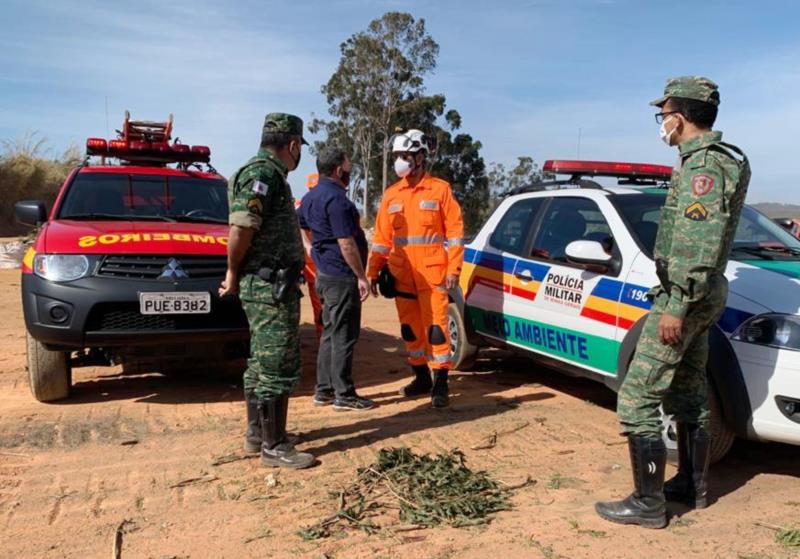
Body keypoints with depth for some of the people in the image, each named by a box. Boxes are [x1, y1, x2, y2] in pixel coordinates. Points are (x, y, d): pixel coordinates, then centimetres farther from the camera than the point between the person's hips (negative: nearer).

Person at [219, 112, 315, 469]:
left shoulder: (266, 174, 16)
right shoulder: (264, 175, -15)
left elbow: (245, 229, 14)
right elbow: (240, 229, -24)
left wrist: (238, 274, 9)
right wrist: (234, 274, -11)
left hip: (262, 285, 10)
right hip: (271, 287, -10)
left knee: (261, 362, 17)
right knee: (278, 367, -4)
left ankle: (256, 434, 29)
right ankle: (274, 447, 5)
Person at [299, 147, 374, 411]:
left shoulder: (310, 197, 13)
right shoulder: (337, 199, -18)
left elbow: (299, 227, 24)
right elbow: (346, 244, -21)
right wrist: (361, 277, -17)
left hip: (325, 274, 10)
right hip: (342, 277, -10)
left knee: (330, 333, 15)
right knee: (344, 336, -4)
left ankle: (324, 390, 21)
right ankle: (344, 395, 3)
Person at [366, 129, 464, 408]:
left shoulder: (440, 189, -1)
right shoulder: (391, 194, 10)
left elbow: (454, 230, -3)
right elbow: (381, 236, 11)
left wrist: (453, 269, -10)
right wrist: (373, 272, 6)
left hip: (432, 273, -4)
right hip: (402, 275, 5)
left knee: (436, 327, -6)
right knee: (410, 328, 11)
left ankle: (440, 383, 2)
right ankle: (422, 377, 25)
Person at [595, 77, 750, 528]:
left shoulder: (703, 164, -18)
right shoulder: (719, 159, 14)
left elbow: (698, 245, -25)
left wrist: (675, 307, -24)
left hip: (684, 296, -11)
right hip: (704, 293, 11)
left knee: (637, 397, -7)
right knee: (689, 393, 18)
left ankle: (648, 504, 0)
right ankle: (693, 486, 30)